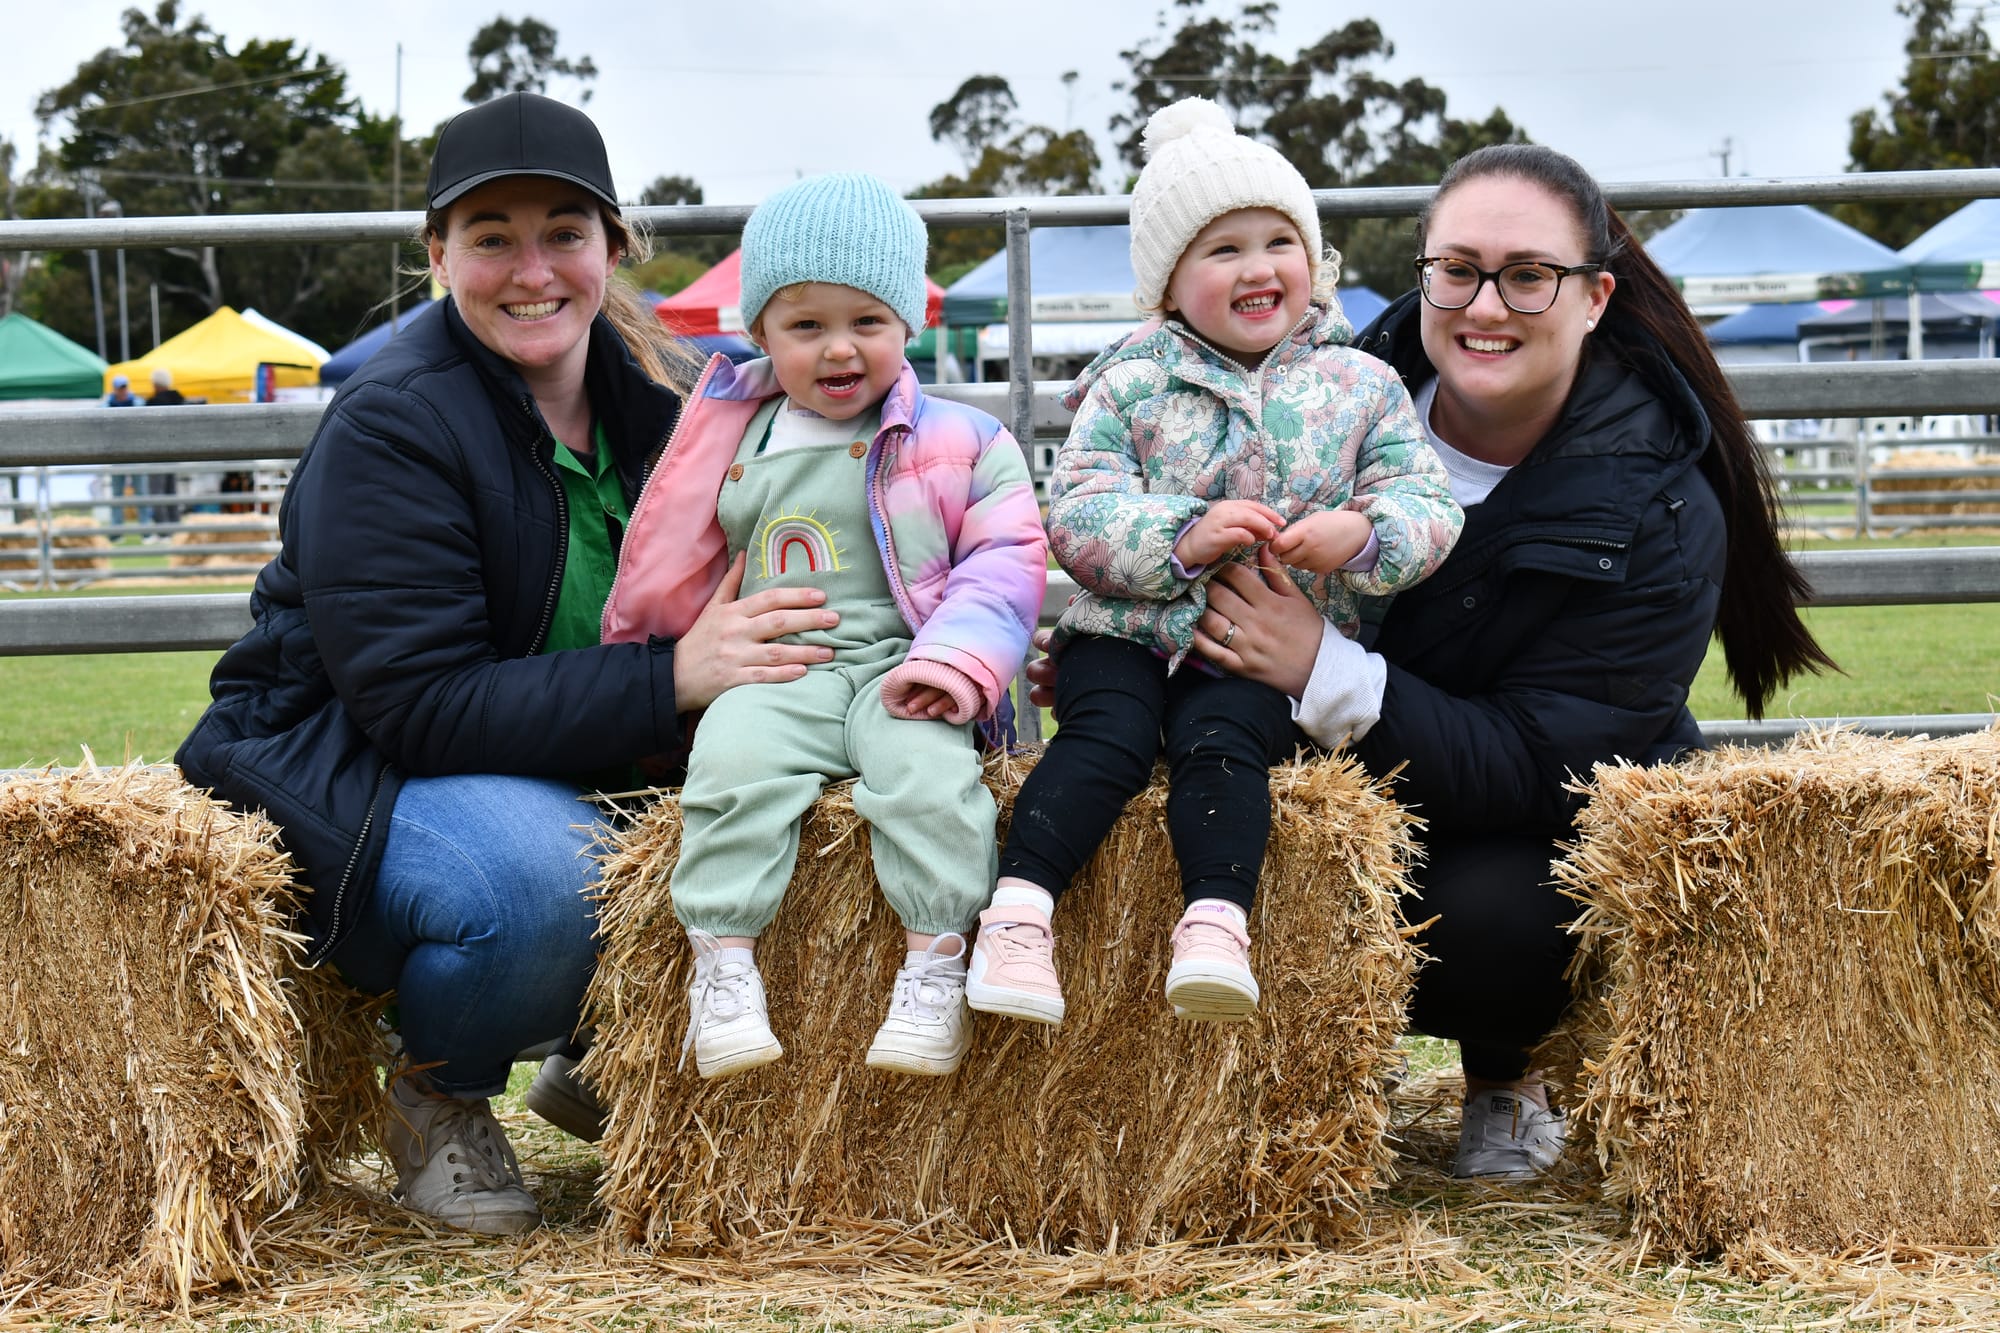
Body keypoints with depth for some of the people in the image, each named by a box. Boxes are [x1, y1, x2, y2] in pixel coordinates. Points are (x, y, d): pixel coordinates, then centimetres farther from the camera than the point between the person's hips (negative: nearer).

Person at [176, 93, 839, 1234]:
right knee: (542, 880, -37)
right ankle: (437, 1095, -3)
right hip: (354, 769, -7)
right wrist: (668, 679, -33)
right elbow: (419, 705, -25)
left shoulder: (647, 394, 2)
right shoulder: (389, 427, -18)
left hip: (577, 766, 7)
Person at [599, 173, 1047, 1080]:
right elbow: (674, 573, 27)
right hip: (774, 675, 2)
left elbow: (1006, 560, 0)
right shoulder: (734, 449, 16)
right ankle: (722, 966, -26)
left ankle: (935, 968, -26)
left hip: (897, 666, -2)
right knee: (730, 763, -29)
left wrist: (954, 663, -14)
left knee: (925, 767, -32)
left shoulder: (960, 443, 7)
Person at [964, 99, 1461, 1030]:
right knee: (1109, 734, -25)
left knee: (1221, 740, -27)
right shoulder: (1132, 384, 2)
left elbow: (1426, 508, 0)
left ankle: (1215, 921, -35)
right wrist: (1182, 541, -24)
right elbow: (1076, 514, -8)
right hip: (1128, 629, 0)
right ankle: (1019, 906, -28)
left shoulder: (1359, 387, 6)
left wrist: (1363, 535, -23)